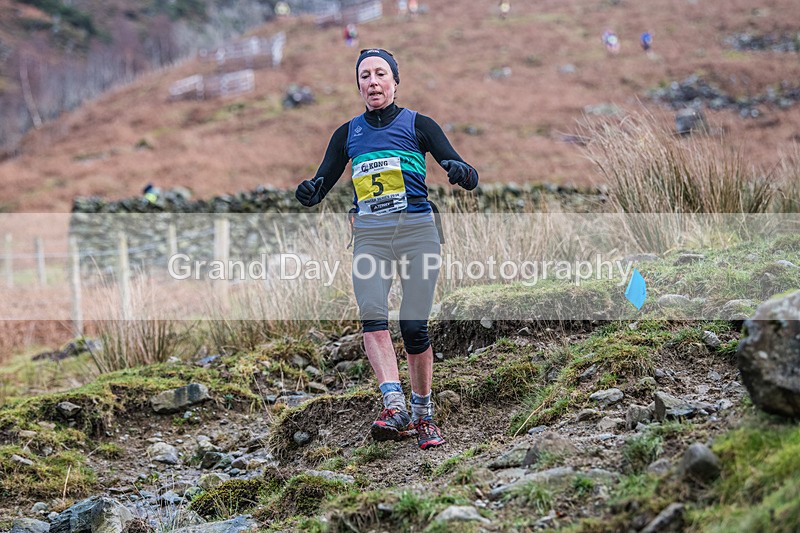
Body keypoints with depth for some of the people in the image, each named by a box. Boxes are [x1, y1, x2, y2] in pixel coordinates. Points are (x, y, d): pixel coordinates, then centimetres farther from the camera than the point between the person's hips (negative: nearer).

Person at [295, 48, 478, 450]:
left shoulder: (418, 125, 8)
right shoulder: (348, 134, 16)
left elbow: (469, 177, 0)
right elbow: (321, 184, 13)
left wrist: (459, 172, -25)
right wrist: (309, 191, -12)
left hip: (417, 227, -2)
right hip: (369, 234, 2)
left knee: (414, 327, -6)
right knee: (372, 316, -21)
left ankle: (423, 414, 10)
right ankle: (394, 406, -28)